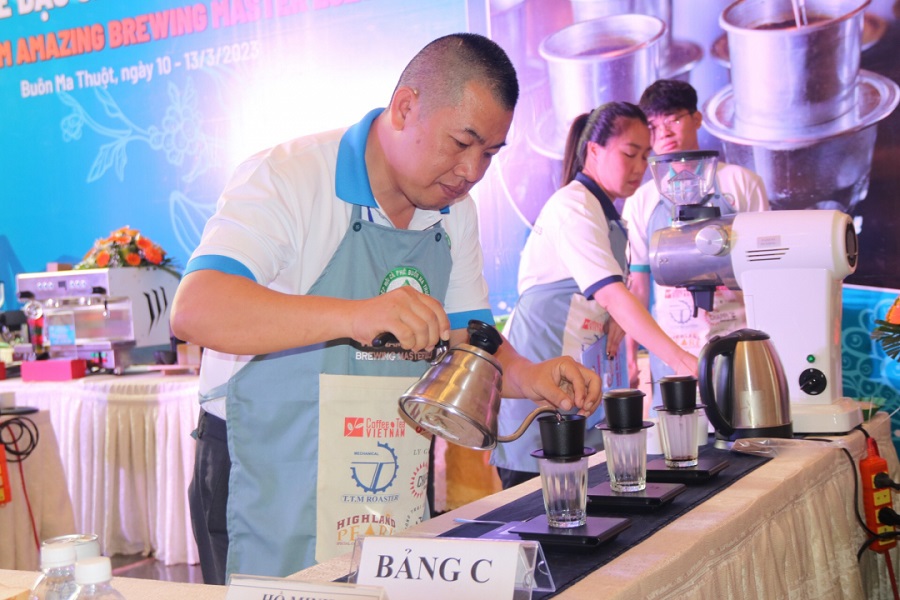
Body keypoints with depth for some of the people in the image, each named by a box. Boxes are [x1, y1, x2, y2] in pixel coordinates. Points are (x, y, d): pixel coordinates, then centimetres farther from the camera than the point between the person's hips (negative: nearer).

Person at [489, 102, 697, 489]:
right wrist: (678, 359, -32)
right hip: (540, 366, -9)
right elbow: (611, 293, -26)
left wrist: (614, 324, 2)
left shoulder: (608, 215, 17)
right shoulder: (573, 204, -13)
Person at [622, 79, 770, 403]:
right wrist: (629, 355, 0)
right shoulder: (640, 201, 9)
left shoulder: (740, 182, 6)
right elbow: (636, 285, 8)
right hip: (670, 353, 1)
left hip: (736, 342, -1)